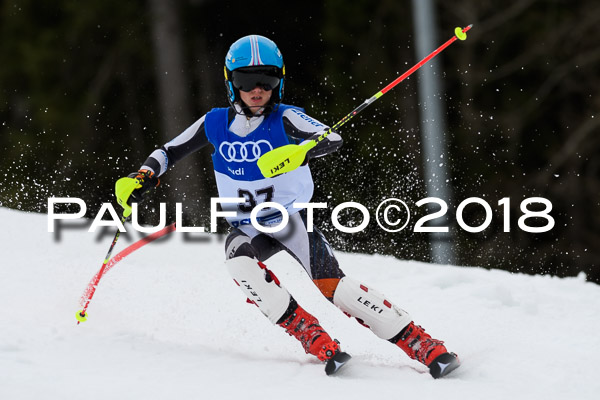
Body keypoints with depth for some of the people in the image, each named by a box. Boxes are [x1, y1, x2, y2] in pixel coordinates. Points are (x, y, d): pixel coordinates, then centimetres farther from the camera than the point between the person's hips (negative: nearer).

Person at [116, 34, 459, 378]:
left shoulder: (284, 119, -12)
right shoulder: (216, 124, -2)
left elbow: (332, 138, -28)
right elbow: (169, 152, 11)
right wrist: (143, 176, -9)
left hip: (291, 219, -3)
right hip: (247, 229, 3)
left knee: (331, 283, -24)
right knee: (239, 260, -33)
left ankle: (425, 345, -23)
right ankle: (313, 337, -31)